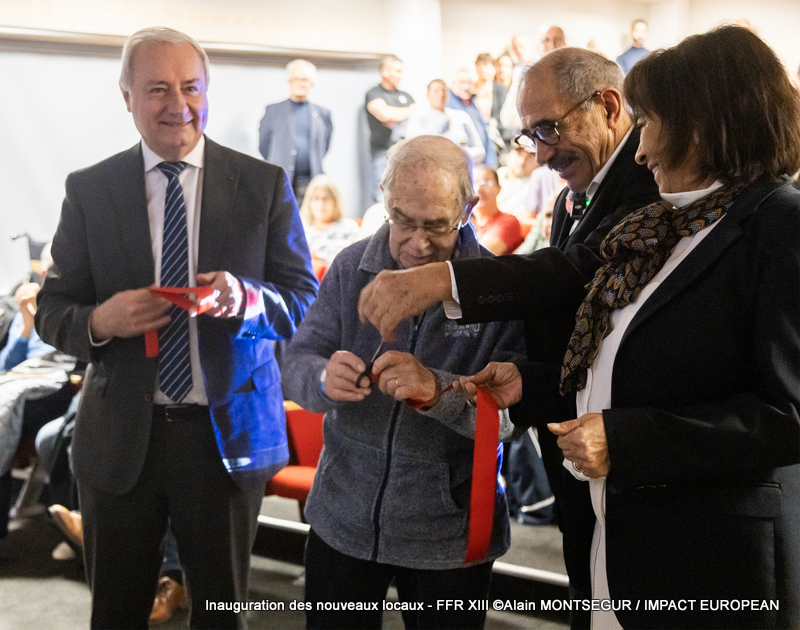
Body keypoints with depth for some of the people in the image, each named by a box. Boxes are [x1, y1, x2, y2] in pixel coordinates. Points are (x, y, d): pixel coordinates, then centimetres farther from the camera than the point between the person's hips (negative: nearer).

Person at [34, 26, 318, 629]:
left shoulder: (264, 184, -1)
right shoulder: (88, 190, 1)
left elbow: (306, 301, -1)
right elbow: (51, 310, 3)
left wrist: (247, 299, -23)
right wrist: (100, 320, -20)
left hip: (229, 435, 0)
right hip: (119, 438, 1)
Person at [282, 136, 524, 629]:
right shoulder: (352, 268, -2)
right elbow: (297, 364, -2)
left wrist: (439, 391, -35)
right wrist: (324, 379, -26)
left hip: (448, 535, -2)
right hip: (344, 519, 3)